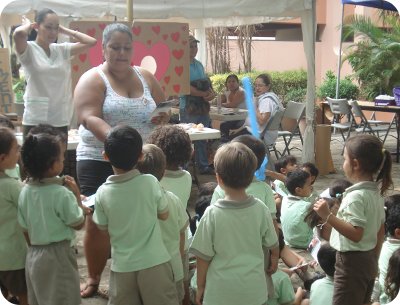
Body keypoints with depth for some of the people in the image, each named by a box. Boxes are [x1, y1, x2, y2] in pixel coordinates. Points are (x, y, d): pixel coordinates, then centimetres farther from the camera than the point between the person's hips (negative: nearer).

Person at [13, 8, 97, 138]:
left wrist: (64, 30, 8)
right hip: (35, 120, -5)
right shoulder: (29, 49, -4)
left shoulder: (62, 50, 9)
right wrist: (28, 25, -3)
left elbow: (91, 42, 3)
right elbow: (18, 34, -26)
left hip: (61, 120, 5)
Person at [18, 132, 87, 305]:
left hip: (33, 255, 6)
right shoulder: (61, 193, -20)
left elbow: (25, 228, 6)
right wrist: (76, 194, -3)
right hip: (58, 255, -6)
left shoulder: (25, 191, -1)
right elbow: (78, 224, -9)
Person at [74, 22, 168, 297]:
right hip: (100, 162, -3)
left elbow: (164, 108, 17)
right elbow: (90, 118, -19)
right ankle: (94, 277, 21)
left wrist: (163, 116, -9)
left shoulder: (145, 77, 10)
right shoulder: (93, 79, -5)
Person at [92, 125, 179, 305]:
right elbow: (164, 215, 0)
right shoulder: (150, 182, -14)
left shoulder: (102, 193, -10)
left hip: (122, 266, 2)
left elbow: (103, 228, 4)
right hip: (154, 262, -1)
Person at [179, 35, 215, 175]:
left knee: (202, 138, 13)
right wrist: (203, 94, -16)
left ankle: (203, 166, 23)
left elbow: (206, 83, 18)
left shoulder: (199, 64, 15)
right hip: (188, 108, -8)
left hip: (203, 107, 8)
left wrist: (211, 93, -3)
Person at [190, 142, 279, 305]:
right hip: (254, 291, 3)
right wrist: (274, 261, 25)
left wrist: (200, 287, 4)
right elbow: (273, 246, 3)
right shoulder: (261, 209, -10)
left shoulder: (212, 214, -18)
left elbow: (203, 256, -11)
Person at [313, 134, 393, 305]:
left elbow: (356, 234, -29)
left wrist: (328, 216, -31)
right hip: (368, 259, 9)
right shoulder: (376, 192, 5)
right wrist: (374, 260, 21)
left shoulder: (355, 196, -23)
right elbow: (381, 231, 12)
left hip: (352, 261, -9)